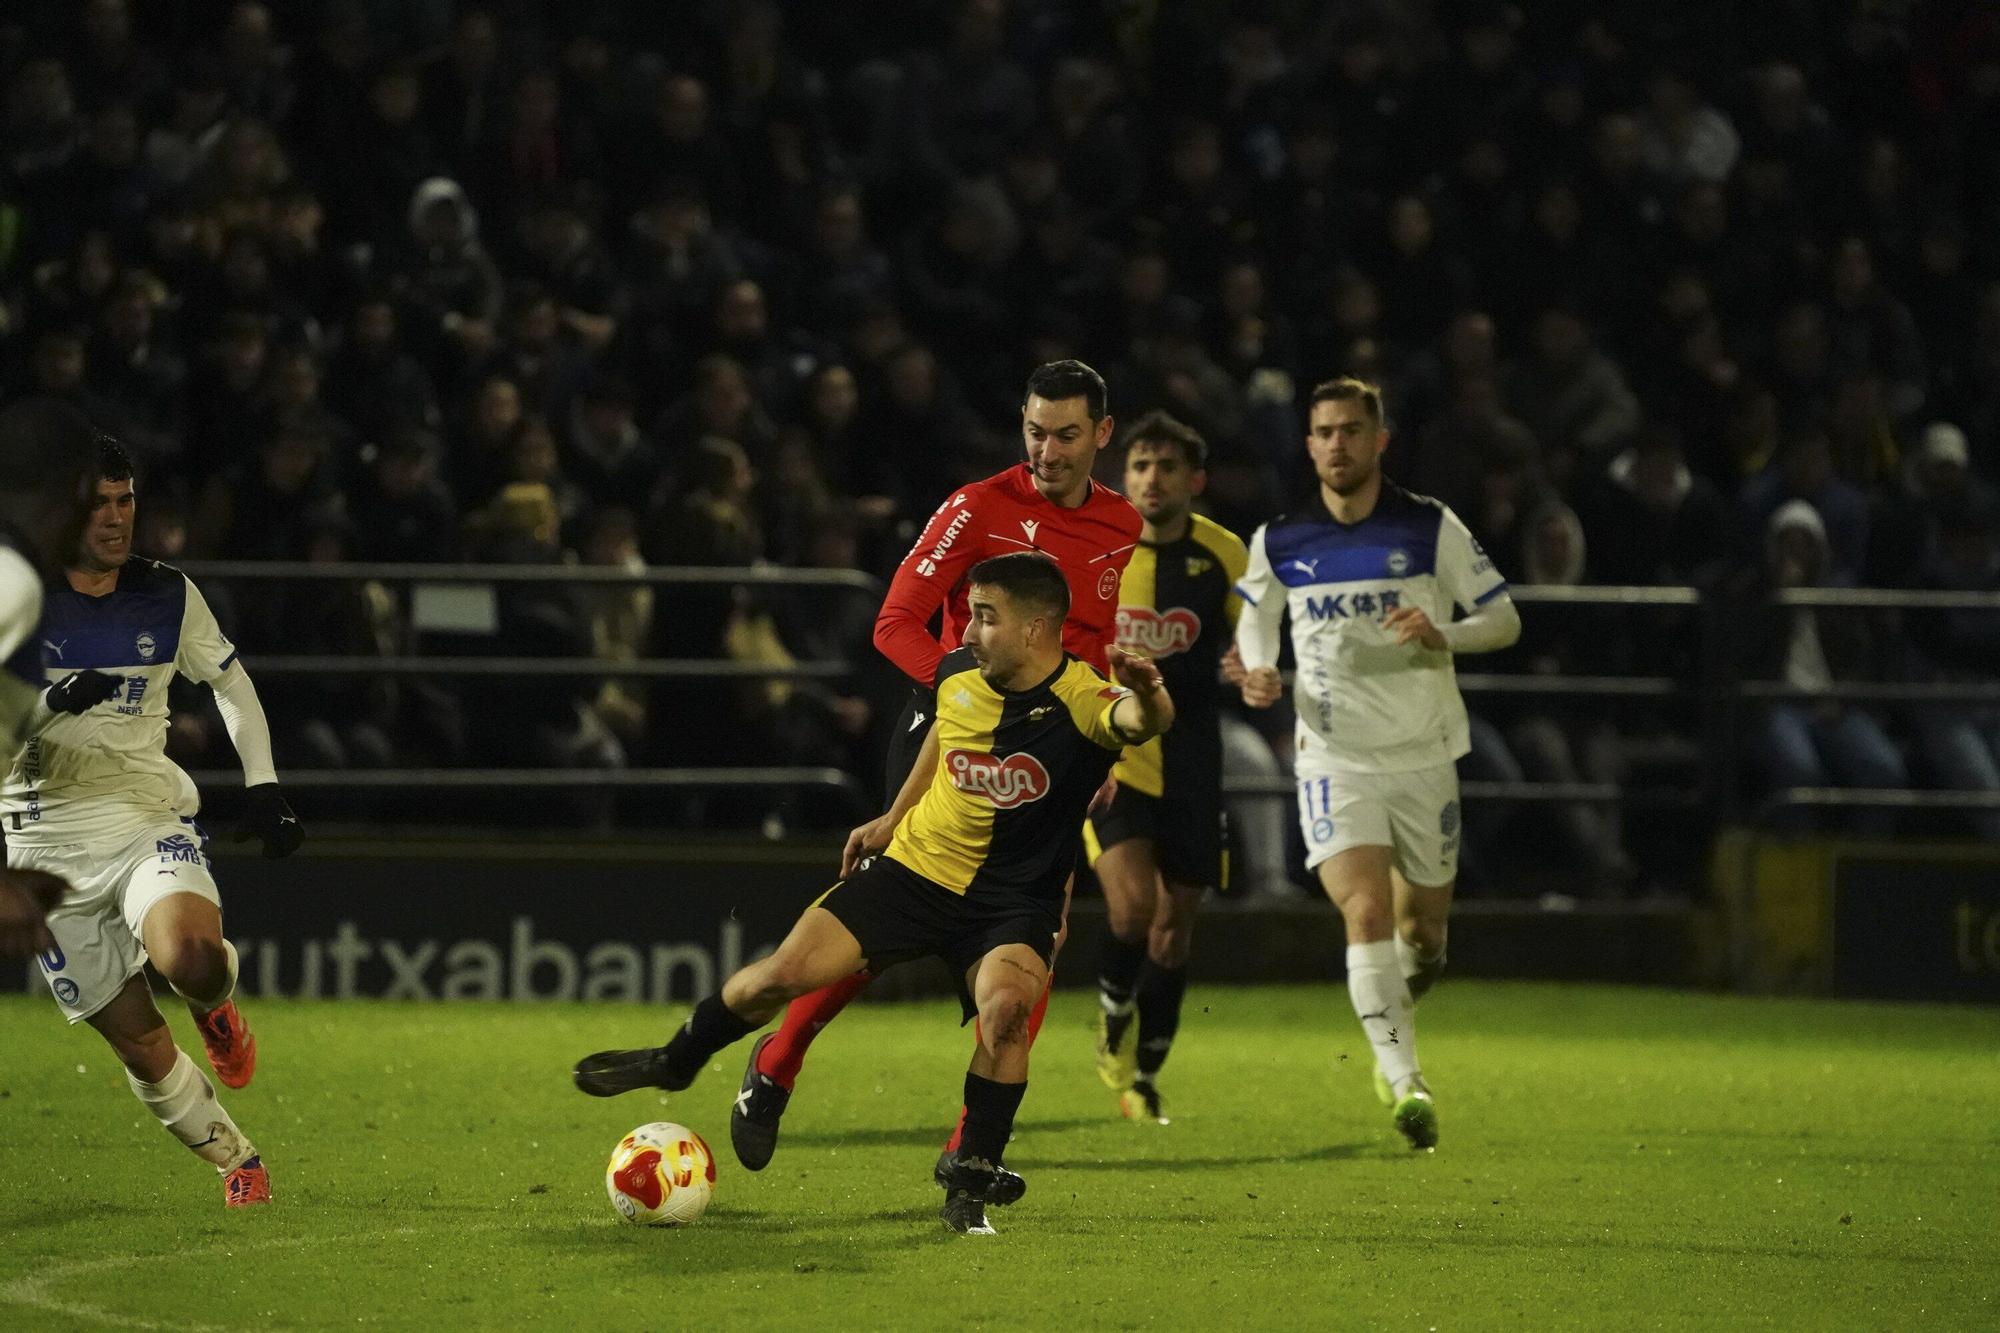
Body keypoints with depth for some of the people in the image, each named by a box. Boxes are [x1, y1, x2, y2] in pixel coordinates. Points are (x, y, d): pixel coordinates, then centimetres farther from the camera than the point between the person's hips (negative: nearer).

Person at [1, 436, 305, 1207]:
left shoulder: (167, 596, 3)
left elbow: (232, 682, 19)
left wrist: (265, 789, 11)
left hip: (148, 821, 0)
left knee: (191, 960, -32)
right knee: (136, 1041, -1)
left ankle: (215, 1001, 5)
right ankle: (238, 1163, 20)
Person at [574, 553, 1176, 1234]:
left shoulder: (1082, 703, -23)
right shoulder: (958, 674, -7)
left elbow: (1141, 721, -47)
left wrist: (1146, 698, -70)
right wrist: (895, 816, 24)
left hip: (1015, 903, -4)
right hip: (918, 866, 4)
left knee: (1006, 1003, -34)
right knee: (785, 973, -5)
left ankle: (972, 1175, -14)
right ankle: (675, 1063, 25)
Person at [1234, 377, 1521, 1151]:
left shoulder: (1431, 528, -4)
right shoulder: (1278, 542, 1)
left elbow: (1504, 620, 0)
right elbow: (1254, 616, 19)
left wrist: (1443, 636, -20)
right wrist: (1257, 669, -2)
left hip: (1423, 754, 1)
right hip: (1336, 759, -1)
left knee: (1423, 925, 11)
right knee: (1367, 912, -20)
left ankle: (1394, 1017, 45)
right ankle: (1404, 1080, -25)